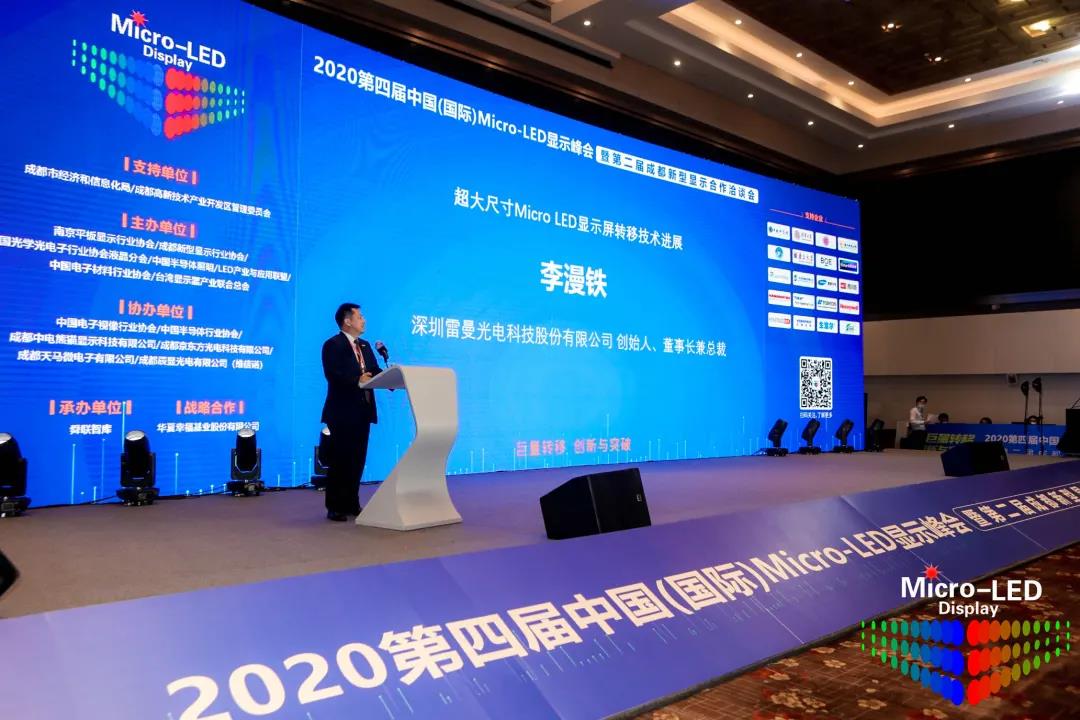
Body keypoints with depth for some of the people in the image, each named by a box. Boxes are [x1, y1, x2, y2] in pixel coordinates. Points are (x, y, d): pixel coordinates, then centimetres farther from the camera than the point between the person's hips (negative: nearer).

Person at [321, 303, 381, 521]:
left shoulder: (364, 346, 18)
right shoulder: (333, 345, -8)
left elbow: (375, 371, 9)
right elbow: (333, 374, -21)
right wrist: (357, 380, -29)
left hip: (362, 411, 8)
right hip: (343, 412, -8)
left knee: (357, 459, 12)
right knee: (341, 459, -2)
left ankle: (351, 503, 21)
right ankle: (335, 507, 6)